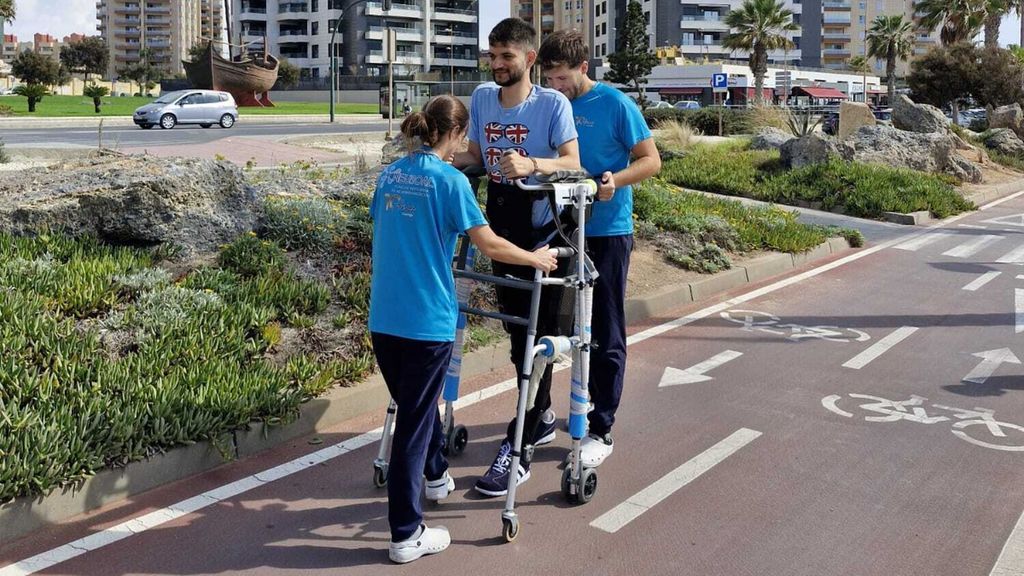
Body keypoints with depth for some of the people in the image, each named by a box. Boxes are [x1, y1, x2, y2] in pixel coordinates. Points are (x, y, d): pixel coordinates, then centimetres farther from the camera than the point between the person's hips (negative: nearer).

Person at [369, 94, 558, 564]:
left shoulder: (390, 175, 8)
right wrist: (537, 259, 4)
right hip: (426, 320, -7)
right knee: (413, 421, 0)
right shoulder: (449, 180, -12)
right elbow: (490, 246, -12)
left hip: (383, 318, 7)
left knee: (416, 403, 25)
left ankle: (435, 477, 48)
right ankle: (406, 535, 8)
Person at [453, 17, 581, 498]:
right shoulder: (481, 97, 4)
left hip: (542, 236, -6)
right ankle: (541, 416, 36)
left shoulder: (553, 103, -11)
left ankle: (518, 450, -2)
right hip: (502, 232, 6)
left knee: (536, 337, -4)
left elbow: (572, 162, -17)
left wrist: (530, 163, -35)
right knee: (518, 334, 16)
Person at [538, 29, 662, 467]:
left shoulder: (615, 105, -9)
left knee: (606, 333, 0)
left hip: (608, 231, -5)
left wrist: (616, 178, -25)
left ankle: (601, 430, 5)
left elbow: (651, 159, -7)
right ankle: (591, 400, 32)